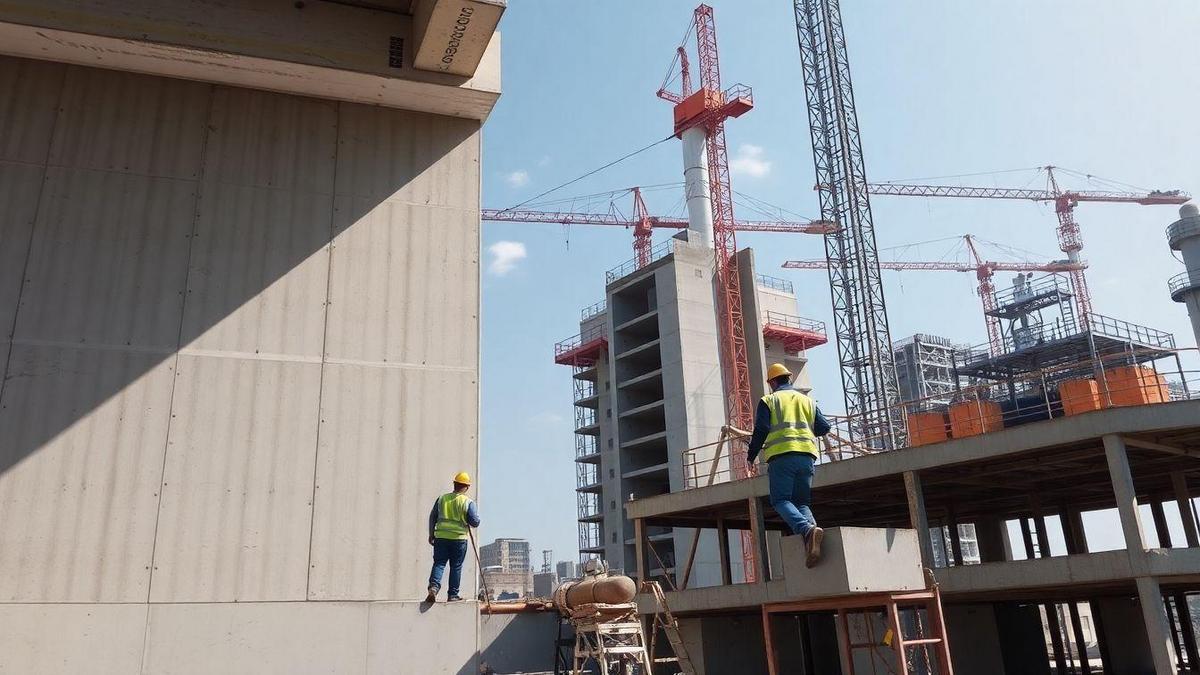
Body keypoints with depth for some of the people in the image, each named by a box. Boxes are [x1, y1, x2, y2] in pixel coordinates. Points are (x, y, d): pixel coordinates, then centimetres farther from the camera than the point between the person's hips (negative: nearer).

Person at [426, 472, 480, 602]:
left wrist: (431, 534, 19)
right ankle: (453, 594, 11)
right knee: (456, 567, 8)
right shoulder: (468, 502, -6)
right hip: (459, 538, -2)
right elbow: (475, 522, -8)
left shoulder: (442, 498, 4)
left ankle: (434, 587, -16)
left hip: (441, 537, 2)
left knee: (439, 564, 5)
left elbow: (432, 517, 9)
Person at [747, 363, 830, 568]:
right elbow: (824, 428, 16)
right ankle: (811, 527, -20)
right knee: (802, 502, 10)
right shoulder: (807, 400, 21)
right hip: (807, 455, 4)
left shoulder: (768, 401, 8)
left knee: (781, 500, -5)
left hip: (782, 455, -4)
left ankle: (807, 529, -32)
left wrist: (751, 457, 12)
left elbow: (760, 431, 1)